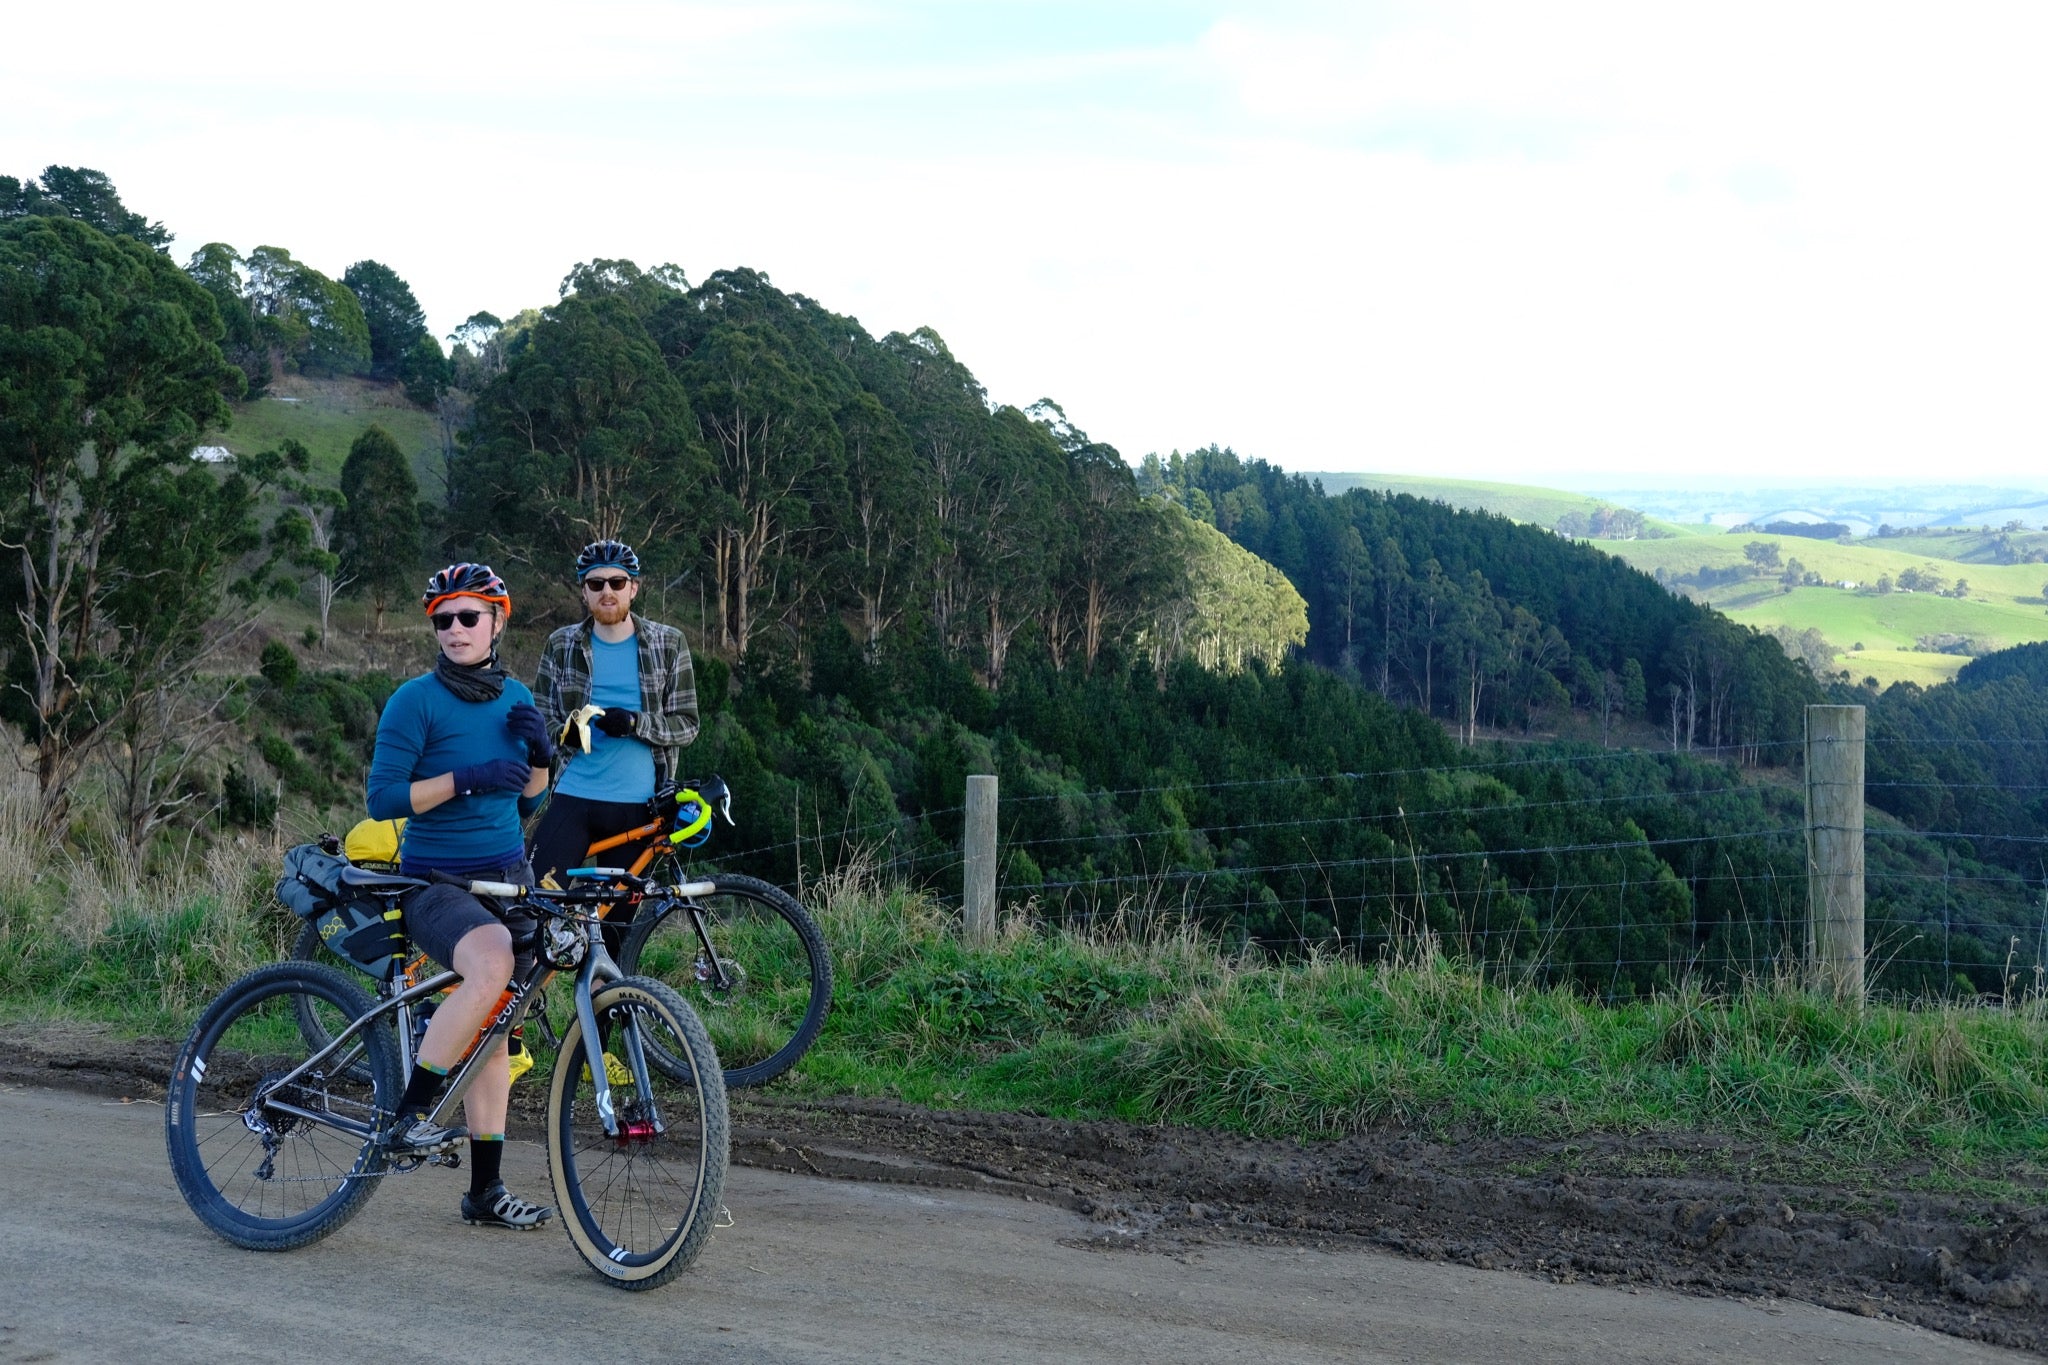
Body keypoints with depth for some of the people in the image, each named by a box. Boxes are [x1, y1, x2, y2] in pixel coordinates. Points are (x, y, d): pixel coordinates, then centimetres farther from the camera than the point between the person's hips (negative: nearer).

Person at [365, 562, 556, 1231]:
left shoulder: (516, 697, 10)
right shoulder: (416, 700, -8)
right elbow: (383, 798, -14)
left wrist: (539, 754, -4)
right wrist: (466, 779, -22)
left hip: (505, 878, 6)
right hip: (437, 881, -6)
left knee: (493, 1032, 7)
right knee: (491, 964, -35)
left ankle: (486, 1191, 14)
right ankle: (409, 1116, -26)